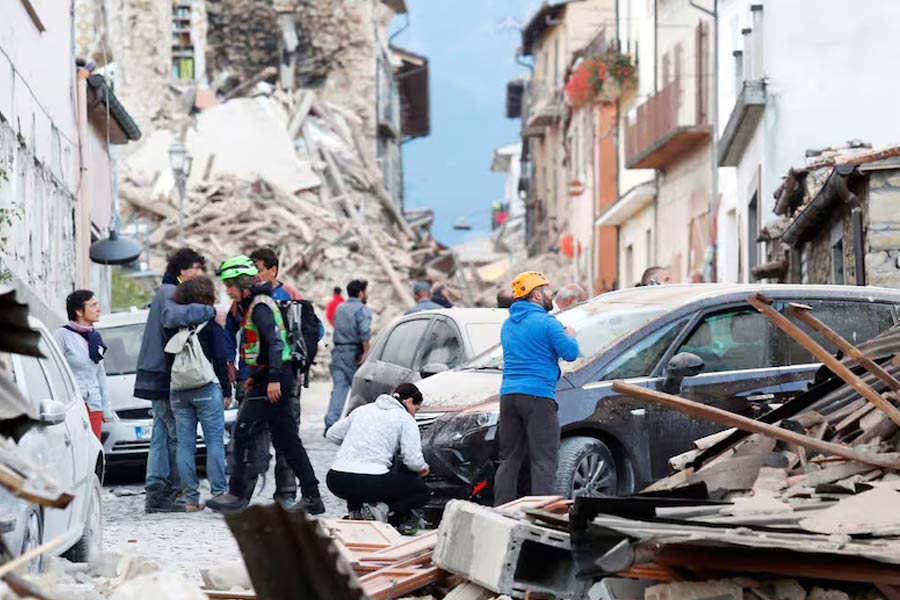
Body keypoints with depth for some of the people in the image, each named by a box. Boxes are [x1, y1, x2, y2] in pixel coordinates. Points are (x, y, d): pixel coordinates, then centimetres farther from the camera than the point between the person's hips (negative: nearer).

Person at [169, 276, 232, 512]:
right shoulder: (211, 324, -3)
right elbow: (221, 359, -5)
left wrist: (177, 392, 14)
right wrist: (226, 391, 1)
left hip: (178, 392, 4)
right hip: (206, 389, -4)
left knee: (184, 443, 4)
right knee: (214, 441, -1)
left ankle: (189, 498, 2)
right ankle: (219, 493, -6)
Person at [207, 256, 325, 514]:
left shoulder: (260, 306, -13)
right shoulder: (254, 304, 18)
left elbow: (275, 341, -23)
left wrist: (273, 379, -27)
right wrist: (255, 376, 23)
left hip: (271, 381, -10)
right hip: (270, 379, 10)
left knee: (243, 434, -8)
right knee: (286, 440, 10)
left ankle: (238, 494, -6)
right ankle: (311, 496, 11)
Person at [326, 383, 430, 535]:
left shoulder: (364, 410, 19)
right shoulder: (405, 419, 4)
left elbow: (333, 434, 23)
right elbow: (413, 460, -6)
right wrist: (423, 468, 17)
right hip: (370, 482, -5)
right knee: (421, 491, 17)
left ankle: (356, 510, 10)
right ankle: (381, 509, -10)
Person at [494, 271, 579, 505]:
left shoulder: (508, 325, 18)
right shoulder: (546, 322, -7)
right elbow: (570, 353, -12)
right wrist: (570, 337, 10)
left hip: (508, 396, 7)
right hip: (538, 395, -7)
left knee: (509, 460, 11)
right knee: (544, 460, -7)